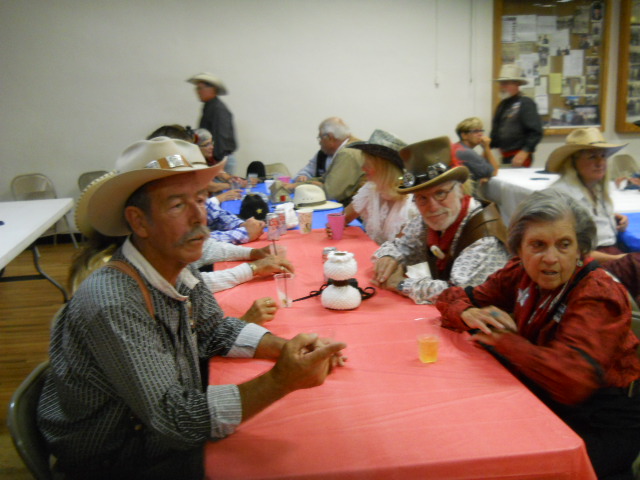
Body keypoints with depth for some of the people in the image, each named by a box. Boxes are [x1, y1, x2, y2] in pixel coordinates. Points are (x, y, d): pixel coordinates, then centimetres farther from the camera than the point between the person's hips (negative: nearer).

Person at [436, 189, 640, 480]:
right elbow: (453, 298, 5)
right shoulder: (521, 274, -3)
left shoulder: (598, 296, -22)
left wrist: (502, 338, -23)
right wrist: (470, 314, -19)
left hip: (600, 427, -5)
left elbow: (572, 379, -36)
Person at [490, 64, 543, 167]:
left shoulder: (526, 103, -9)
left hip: (519, 157, -7)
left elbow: (536, 132, -16)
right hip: (505, 157, 7)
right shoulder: (502, 105, 15)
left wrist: (524, 152, -23)